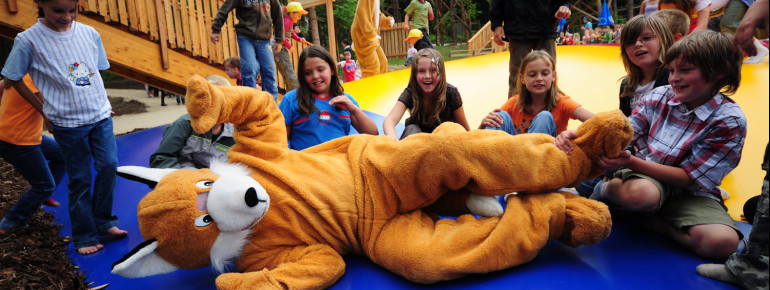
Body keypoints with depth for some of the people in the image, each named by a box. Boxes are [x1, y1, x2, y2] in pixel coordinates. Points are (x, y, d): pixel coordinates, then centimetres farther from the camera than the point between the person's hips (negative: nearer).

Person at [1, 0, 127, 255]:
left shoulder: (89, 33, 0)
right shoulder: (29, 40, -10)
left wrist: (100, 103, 7)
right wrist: (44, 110, 0)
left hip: (100, 114, 3)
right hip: (67, 122, -3)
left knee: (109, 166, -1)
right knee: (79, 179, 4)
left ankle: (103, 222, 20)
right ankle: (84, 236, 18)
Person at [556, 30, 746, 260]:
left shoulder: (730, 121, -12)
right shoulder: (659, 96, -2)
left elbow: (690, 178, -16)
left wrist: (631, 161, -28)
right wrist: (577, 135, -25)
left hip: (690, 193, 0)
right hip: (644, 176, 0)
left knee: (723, 242, -30)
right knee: (640, 192, -39)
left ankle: (650, 219, -9)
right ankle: (607, 189, -4)